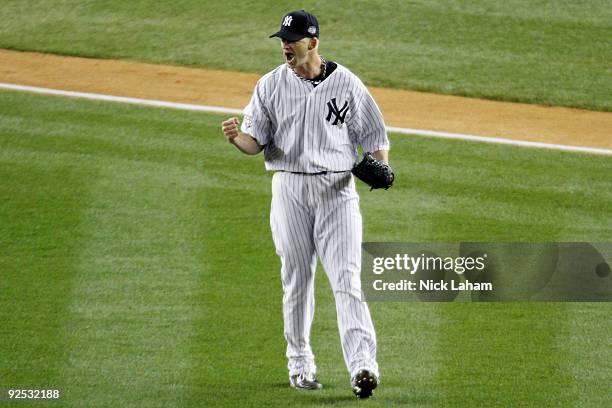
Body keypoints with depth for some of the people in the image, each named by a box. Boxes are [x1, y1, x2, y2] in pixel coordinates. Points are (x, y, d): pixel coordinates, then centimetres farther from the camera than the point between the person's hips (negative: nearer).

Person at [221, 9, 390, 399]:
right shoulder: (271, 85, 4)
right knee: (297, 279, 7)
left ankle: (363, 366, -19)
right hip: (290, 188, 2)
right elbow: (256, 142, 2)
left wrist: (381, 166, -14)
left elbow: (375, 136, 6)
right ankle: (300, 363, 19)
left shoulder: (346, 83, 1)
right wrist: (236, 137, -21)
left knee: (346, 279, -11)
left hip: (338, 188, -2)